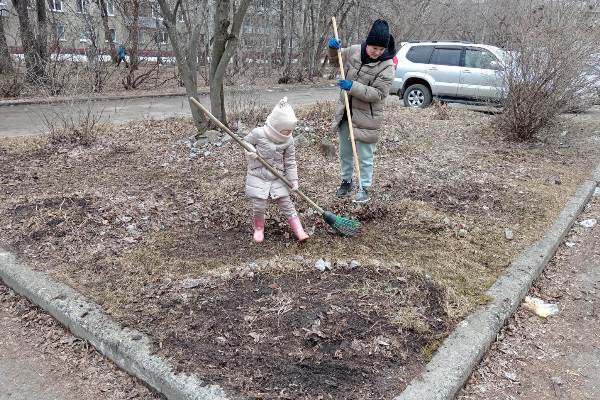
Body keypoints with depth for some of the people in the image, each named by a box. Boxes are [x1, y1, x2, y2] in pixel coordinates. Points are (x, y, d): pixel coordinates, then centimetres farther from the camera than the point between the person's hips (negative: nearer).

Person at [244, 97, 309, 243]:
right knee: (259, 205, -1)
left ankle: (299, 231, 8)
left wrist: (293, 180, -4)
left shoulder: (288, 140, -8)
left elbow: (290, 161, -2)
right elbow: (245, 143, 2)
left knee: (286, 204, 2)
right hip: (258, 176, -1)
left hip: (278, 177, 2)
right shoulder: (258, 133, -16)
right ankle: (259, 228, 26)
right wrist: (249, 151, -19)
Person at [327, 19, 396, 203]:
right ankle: (346, 181, 37)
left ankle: (366, 188, 19)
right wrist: (333, 49, -6)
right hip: (346, 112, 5)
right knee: (345, 151, 18)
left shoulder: (387, 66, -17)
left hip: (366, 117, -5)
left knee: (365, 157, 3)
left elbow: (378, 93, -22)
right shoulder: (354, 51, -3)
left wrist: (353, 87, -28)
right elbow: (335, 61, 16)